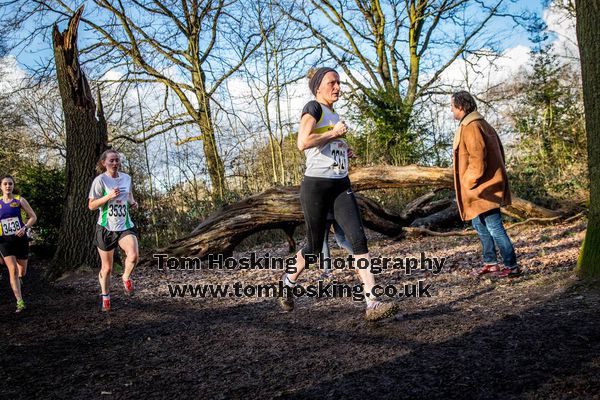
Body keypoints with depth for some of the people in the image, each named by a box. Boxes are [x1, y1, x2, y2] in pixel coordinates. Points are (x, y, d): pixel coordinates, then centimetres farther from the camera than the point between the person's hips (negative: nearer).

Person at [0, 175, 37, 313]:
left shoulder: (19, 200, -1)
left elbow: (33, 217, -2)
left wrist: (25, 228, -18)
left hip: (20, 239, 0)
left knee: (22, 271, 11)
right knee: (13, 270, -14)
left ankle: (18, 279, 50)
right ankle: (20, 302, -12)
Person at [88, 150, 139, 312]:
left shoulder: (126, 178, 4)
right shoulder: (100, 180, -10)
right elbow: (91, 205, -10)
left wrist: (132, 202, 4)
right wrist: (109, 196, -23)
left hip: (125, 226, 3)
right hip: (106, 227, -2)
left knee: (133, 255, -25)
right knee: (107, 268, 8)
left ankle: (126, 277, 6)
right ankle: (105, 296, 34)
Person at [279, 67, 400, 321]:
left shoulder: (334, 114, 19)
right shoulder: (313, 108, -6)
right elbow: (303, 143, -22)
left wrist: (341, 147, 17)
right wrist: (335, 133, -12)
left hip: (341, 186, 7)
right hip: (315, 185, -6)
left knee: (358, 239, -11)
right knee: (315, 246, 5)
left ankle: (373, 304, -17)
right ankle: (288, 281, 34)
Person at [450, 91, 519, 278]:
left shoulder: (470, 128, -17)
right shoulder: (482, 124, 15)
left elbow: (477, 160, -24)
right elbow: (499, 152, 18)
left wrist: (468, 183, -17)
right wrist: (497, 177, 21)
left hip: (482, 188, -11)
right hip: (490, 184, 11)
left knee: (494, 227, -5)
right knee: (479, 224, 19)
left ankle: (511, 266, 1)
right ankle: (490, 262, 26)